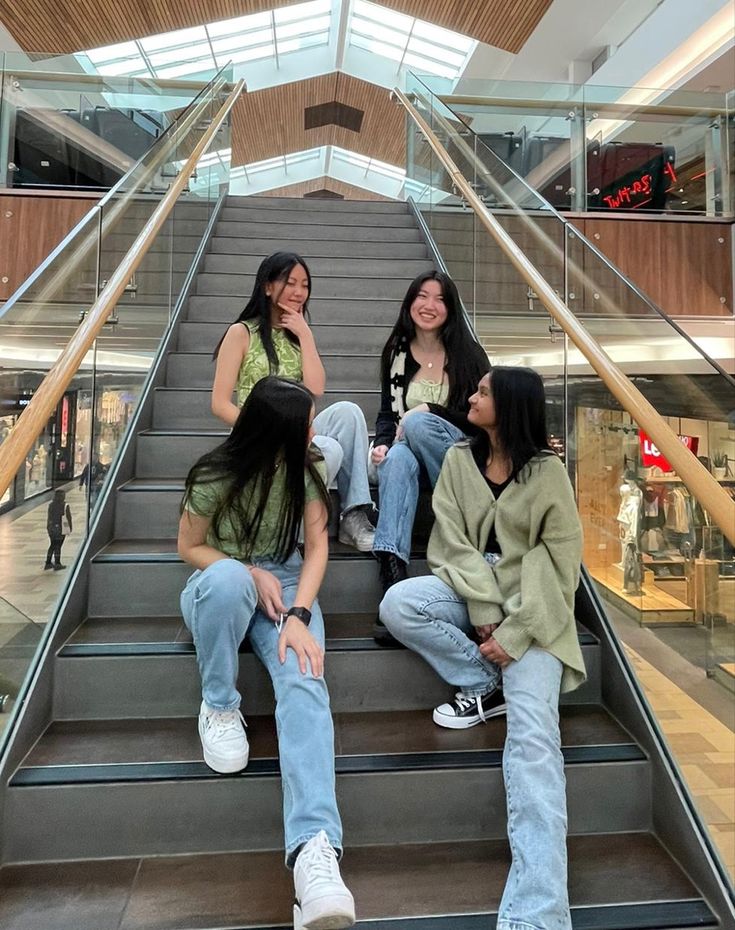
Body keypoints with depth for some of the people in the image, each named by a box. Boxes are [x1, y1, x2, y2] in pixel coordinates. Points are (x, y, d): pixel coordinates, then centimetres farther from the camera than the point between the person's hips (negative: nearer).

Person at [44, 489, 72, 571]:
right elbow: (69, 518, -8)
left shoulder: (50, 505, -1)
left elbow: (48, 517, 3)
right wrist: (70, 528, 6)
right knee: (58, 547, 3)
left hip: (51, 529, 5)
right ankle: (57, 565, 11)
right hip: (61, 529, -4)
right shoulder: (65, 506, -13)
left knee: (52, 546, 17)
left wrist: (48, 528, 13)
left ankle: (48, 563, 20)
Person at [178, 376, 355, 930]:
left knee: (304, 681, -30)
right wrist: (250, 574, -19)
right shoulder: (214, 477, -15)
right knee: (227, 578, -41)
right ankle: (220, 708, -15)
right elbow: (189, 548, -3)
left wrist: (298, 615, -26)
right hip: (219, 584, -1)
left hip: (284, 582, 1)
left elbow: (317, 547, -9)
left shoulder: (308, 469, -6)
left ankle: (316, 848, -46)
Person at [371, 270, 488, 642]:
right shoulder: (396, 352, 11)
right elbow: (387, 412, 12)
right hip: (409, 450, 2)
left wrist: (428, 410, -15)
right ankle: (392, 571, -52)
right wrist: (382, 442, -10)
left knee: (417, 423, -34)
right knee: (396, 460, -36)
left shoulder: (469, 353, 3)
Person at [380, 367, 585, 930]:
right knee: (399, 604, -27)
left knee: (533, 733, -23)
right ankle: (489, 686, -7)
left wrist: (514, 633, -17)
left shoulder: (548, 472, -5)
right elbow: (454, 545, -3)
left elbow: (561, 562, -7)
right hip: (470, 593, 4)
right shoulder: (459, 460, 4)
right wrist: (485, 615, -16)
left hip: (531, 608, -3)